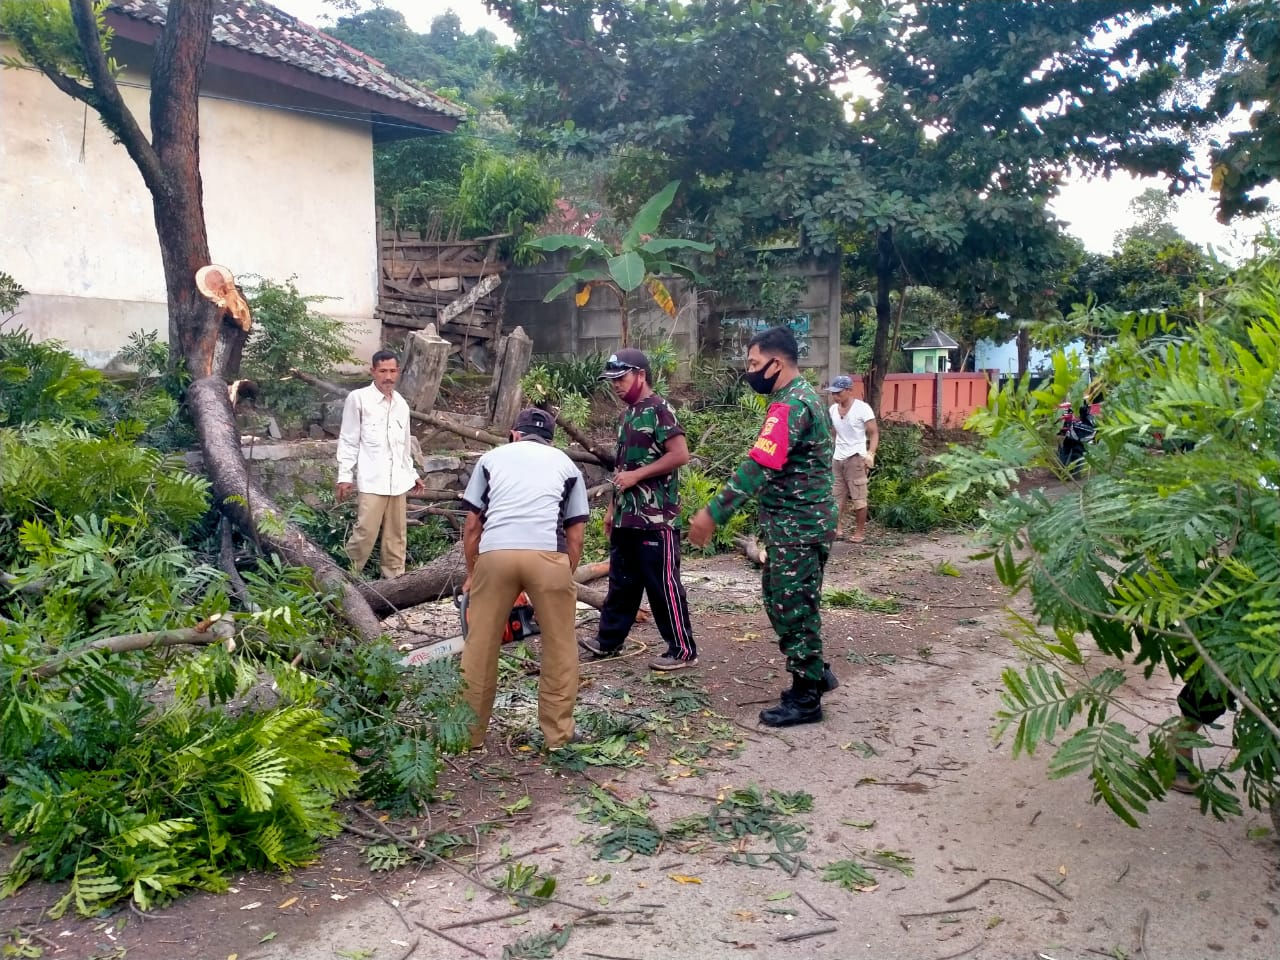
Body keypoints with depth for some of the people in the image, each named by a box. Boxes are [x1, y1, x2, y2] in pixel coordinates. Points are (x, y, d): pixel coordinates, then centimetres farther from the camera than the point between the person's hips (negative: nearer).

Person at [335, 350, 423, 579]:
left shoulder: (401, 404, 13)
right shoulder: (358, 398, -3)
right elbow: (348, 440, -3)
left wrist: (412, 473, 22)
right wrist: (345, 476, -8)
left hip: (397, 480, 6)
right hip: (371, 480, -5)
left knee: (396, 534, 9)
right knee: (366, 532, -9)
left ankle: (395, 577, 18)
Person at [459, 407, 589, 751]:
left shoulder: (491, 458, 27)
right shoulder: (567, 465, 26)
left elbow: (471, 526, 22)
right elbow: (575, 534, 19)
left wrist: (471, 575, 32)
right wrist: (565, 579, 27)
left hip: (495, 552, 1)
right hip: (548, 554, 0)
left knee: (480, 648, 14)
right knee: (560, 648, 15)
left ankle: (471, 734, 24)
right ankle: (558, 733, 22)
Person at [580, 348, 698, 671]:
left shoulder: (658, 410, -11)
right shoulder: (629, 414, 16)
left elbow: (680, 454, -19)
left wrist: (637, 475, -18)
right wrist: (614, 509, 20)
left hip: (655, 517, -9)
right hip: (627, 517, 9)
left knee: (663, 585, -3)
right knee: (621, 582, 16)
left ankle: (683, 650, 7)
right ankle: (608, 640, 27)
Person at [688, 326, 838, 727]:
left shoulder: (790, 406, -21)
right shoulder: (802, 397, 13)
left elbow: (758, 468, -30)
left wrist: (713, 514, -30)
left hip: (797, 526, -10)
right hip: (795, 522, 10)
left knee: (794, 608, 0)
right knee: (781, 600, 19)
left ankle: (806, 698, 11)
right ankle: (813, 673, 30)